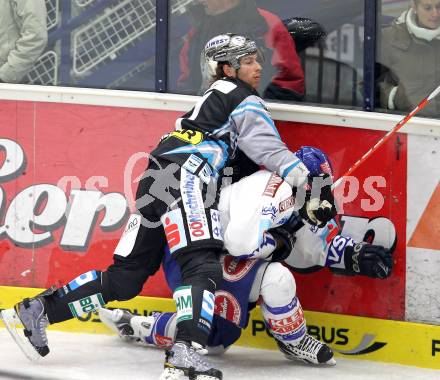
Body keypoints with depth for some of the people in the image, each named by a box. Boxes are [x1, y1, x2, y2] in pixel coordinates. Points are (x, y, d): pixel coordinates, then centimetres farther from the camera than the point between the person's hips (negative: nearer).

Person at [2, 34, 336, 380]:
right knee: (203, 266, -23)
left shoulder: (215, 97, 33)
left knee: (126, 277, 9)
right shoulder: (245, 100, 5)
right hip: (183, 179, -9)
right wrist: (311, 187, -9)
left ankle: (38, 309, 11)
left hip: (157, 183, 9)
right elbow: (270, 152, -6)